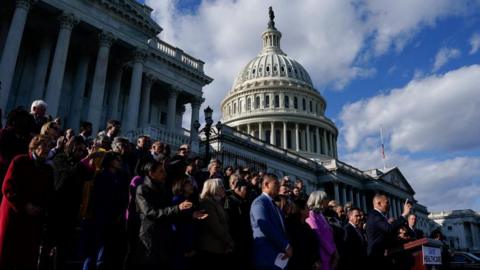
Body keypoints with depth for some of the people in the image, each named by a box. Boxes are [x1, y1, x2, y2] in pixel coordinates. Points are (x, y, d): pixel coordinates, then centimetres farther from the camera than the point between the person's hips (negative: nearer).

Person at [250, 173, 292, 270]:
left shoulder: (274, 205, 21)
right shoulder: (259, 202, -8)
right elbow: (266, 227, -20)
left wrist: (287, 247, 1)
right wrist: (286, 246, -14)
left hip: (280, 257, 9)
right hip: (267, 257, -8)